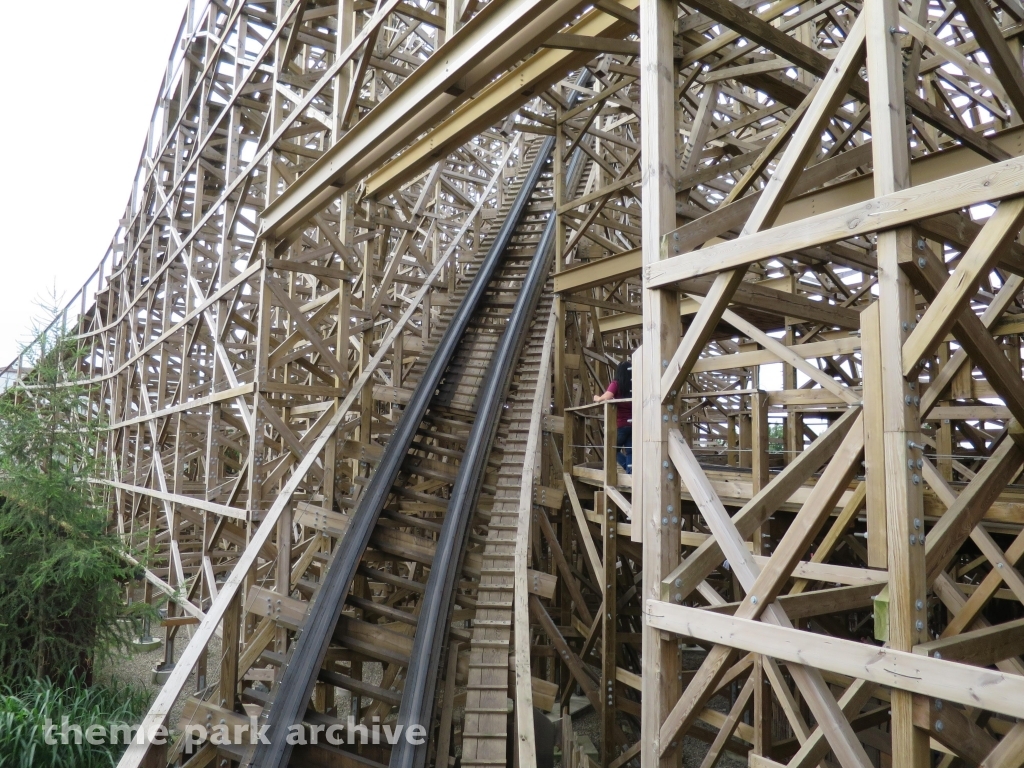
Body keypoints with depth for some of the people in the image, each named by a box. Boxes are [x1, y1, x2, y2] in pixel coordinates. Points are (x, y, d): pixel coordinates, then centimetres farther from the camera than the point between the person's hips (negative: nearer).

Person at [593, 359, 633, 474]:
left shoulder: (616, 384, -10)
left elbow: (606, 398, -24)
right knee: (630, 452, 10)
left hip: (620, 424, -4)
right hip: (633, 424, 4)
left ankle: (630, 469, -3)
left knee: (614, 449, 15)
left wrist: (597, 398, -2)